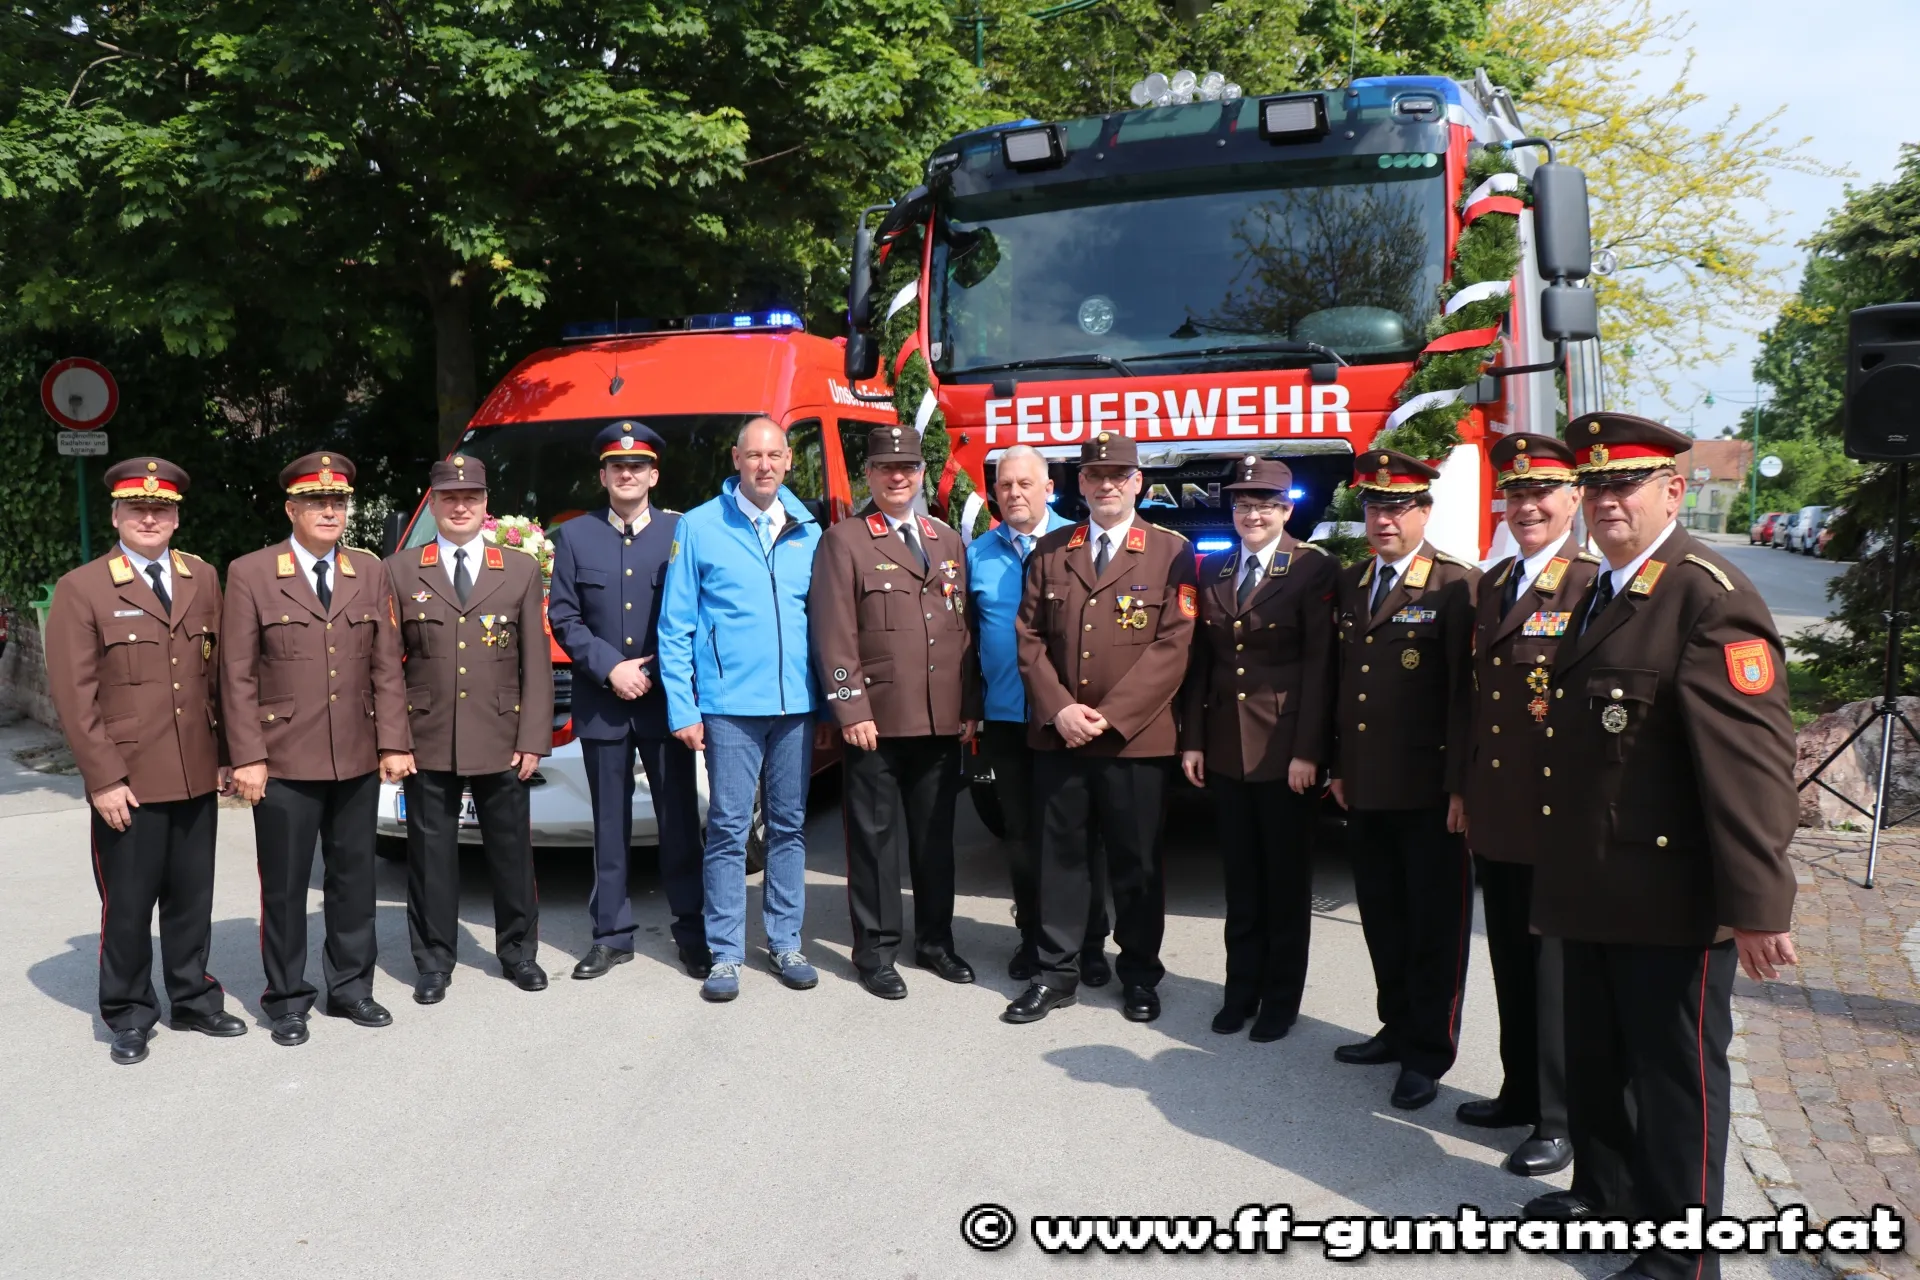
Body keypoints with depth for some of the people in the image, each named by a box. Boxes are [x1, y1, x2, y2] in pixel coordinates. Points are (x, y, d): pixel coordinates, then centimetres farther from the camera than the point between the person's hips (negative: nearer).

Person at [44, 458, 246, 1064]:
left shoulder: (203, 579, 9)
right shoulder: (81, 589, -3)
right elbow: (73, 694, -7)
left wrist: (227, 754, 7)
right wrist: (103, 779, -11)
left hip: (198, 776, 4)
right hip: (128, 783, -4)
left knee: (193, 897, 14)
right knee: (128, 904, 6)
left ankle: (193, 1000, 28)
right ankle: (129, 1016, 22)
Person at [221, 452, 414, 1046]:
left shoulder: (370, 572, 8)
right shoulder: (250, 574, -2)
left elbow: (387, 666, 7)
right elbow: (237, 675, -4)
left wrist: (393, 743, 1)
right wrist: (247, 757, -9)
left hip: (358, 761, 3)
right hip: (285, 763, -3)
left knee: (354, 878, 12)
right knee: (285, 887, 5)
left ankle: (350, 986, 26)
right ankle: (287, 1000, 19)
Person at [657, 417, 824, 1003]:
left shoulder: (808, 530, 9)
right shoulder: (699, 527, 1)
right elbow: (675, 626, -1)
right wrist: (682, 708, -6)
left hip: (796, 704, 3)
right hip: (730, 706, -3)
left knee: (789, 825, 10)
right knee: (728, 829, 0)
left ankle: (785, 942, 21)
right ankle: (726, 954, 9)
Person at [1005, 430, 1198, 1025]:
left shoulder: (1171, 552, 0)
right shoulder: (1050, 551, 11)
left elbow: (1173, 644, -7)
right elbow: (1029, 637, 6)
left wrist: (1110, 715, -13)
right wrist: (1059, 709, -8)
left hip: (1136, 738, -2)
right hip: (1057, 734, 3)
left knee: (1136, 862, 7)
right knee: (1060, 854, 9)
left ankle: (1139, 973, 23)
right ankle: (1055, 971, 20)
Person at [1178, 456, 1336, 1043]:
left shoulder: (1314, 569, -7)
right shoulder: (1212, 570, 9)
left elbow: (1320, 665, -11)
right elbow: (1199, 661, 9)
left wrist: (1307, 751, -15)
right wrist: (1192, 739, 4)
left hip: (1286, 750, -4)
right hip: (1226, 748, 5)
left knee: (1286, 881, 8)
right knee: (1240, 880, 13)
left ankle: (1281, 999, 20)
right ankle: (1241, 989, 25)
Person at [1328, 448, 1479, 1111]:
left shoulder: (1457, 585, -9)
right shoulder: (1350, 583, 12)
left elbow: (1467, 692, -13)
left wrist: (1460, 786, -15)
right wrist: (1337, 764, 14)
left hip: (1429, 793, -6)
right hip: (1365, 788, 6)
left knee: (1435, 926, 6)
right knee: (1382, 919, 16)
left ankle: (1428, 1054, 18)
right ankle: (1397, 1027, 32)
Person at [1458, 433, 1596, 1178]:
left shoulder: (1596, 586, -12)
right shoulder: (1492, 585, 11)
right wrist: (1463, 789, 14)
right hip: (1495, 817, 7)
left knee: (1557, 970, 5)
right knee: (1511, 965, 18)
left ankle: (1559, 1120, 19)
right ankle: (1522, 1091, 34)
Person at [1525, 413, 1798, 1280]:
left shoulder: (1710, 597, -16)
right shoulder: (1599, 594, 13)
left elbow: (1751, 760, -22)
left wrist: (1757, 903, -24)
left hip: (1671, 900, -8)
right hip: (1594, 895, 9)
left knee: (1676, 1075, 7)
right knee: (1594, 1062, 22)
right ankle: (1606, 1191, 43)